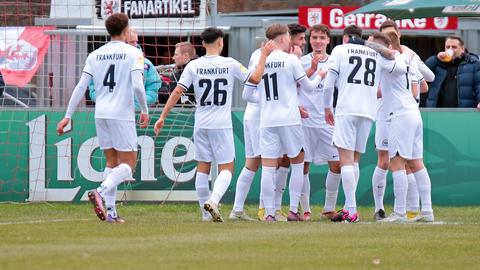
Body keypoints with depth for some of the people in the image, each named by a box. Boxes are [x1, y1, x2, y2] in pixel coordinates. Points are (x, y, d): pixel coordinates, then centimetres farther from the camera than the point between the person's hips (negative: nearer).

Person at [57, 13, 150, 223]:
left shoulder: (95, 55, 8)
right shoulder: (133, 53, -5)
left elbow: (81, 87, 4)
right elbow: (137, 86, -16)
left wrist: (68, 116, 6)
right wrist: (145, 110, -1)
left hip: (101, 114, 5)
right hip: (122, 114, -5)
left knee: (112, 163, 14)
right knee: (128, 164, 0)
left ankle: (110, 211, 6)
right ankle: (101, 192, -25)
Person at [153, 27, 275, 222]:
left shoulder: (193, 66, -1)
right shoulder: (230, 64, -5)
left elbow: (177, 92, -5)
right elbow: (255, 78, 5)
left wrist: (163, 117, 0)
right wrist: (264, 55, 16)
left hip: (201, 125, 3)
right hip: (222, 125, -3)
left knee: (203, 167, 12)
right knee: (227, 168, 3)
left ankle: (205, 213, 15)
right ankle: (213, 200, -22)